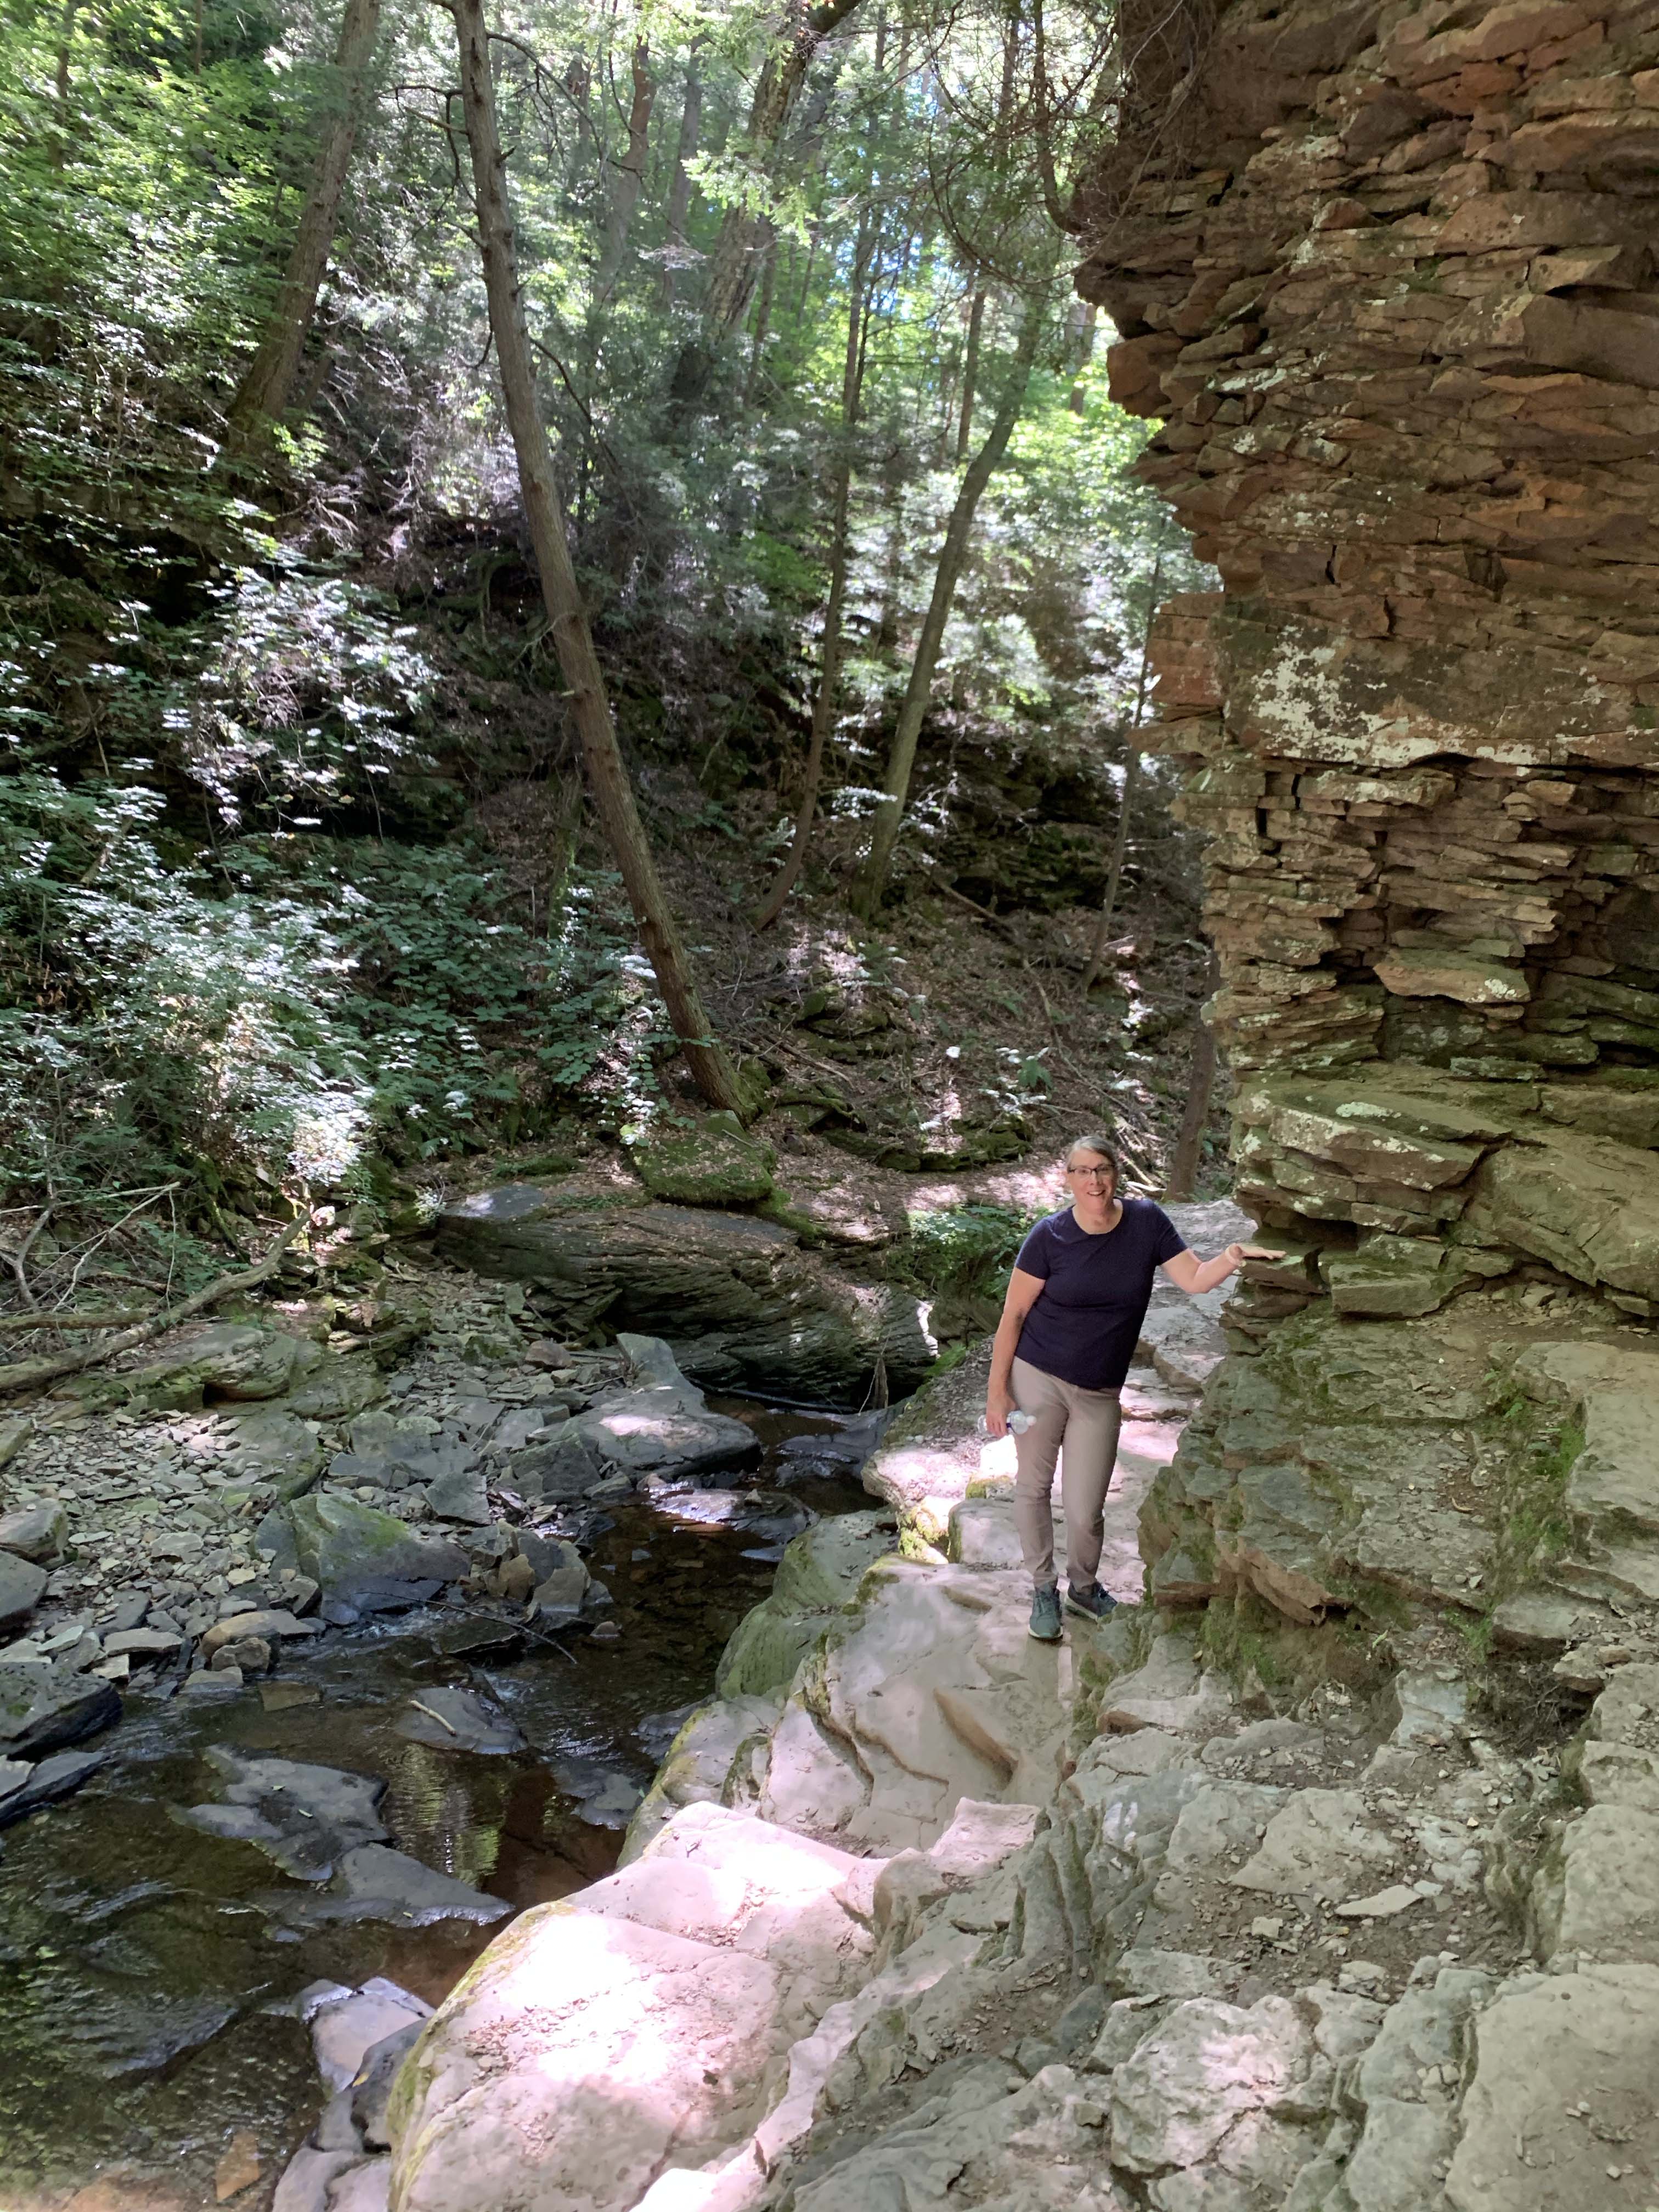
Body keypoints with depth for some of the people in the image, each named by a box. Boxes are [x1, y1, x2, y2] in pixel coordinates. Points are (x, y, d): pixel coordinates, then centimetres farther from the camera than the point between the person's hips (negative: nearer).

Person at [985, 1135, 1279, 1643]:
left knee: (1085, 1510, 5)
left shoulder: (1146, 1222, -6)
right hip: (1038, 1378, -1)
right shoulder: (1050, 1236, -13)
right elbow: (1013, 1314, -8)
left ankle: (1083, 1589, 35)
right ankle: (1043, 1590, 33)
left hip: (1099, 1393, 2)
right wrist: (997, 1390, -9)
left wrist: (1231, 1258, -23)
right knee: (1033, 1488, 10)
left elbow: (1194, 1279, -2)